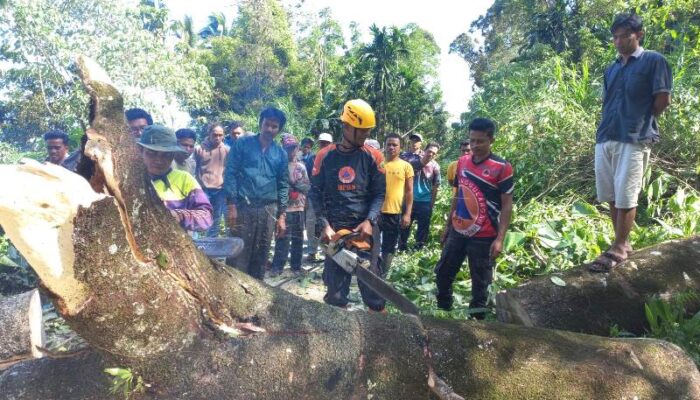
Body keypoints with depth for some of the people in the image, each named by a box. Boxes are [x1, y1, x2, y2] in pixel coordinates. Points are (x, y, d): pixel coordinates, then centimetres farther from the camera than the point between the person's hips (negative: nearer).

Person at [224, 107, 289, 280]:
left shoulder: (281, 154, 12)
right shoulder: (242, 144, 4)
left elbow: (283, 185, 12)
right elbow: (230, 173, -1)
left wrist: (282, 215, 5)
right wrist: (231, 205, -10)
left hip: (269, 210, 3)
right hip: (243, 207, -3)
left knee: (261, 257, 8)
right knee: (238, 255, -5)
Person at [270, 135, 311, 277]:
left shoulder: (301, 166, 11)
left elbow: (307, 186, 9)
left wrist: (296, 185, -7)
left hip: (299, 207, 5)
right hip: (283, 207, -5)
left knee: (298, 238, 10)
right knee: (283, 237, -5)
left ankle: (296, 265, 21)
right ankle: (277, 266, 5)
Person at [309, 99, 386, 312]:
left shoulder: (373, 157, 1)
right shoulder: (325, 156, 2)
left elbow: (379, 193, 1)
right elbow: (316, 193, 3)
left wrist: (369, 221, -14)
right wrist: (325, 224, -8)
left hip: (364, 229, -1)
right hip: (335, 230, 1)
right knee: (335, 288, 9)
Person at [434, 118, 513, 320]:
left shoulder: (502, 167, -11)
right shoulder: (462, 162, 6)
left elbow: (507, 206, -11)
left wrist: (500, 238, -16)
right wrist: (448, 225, 15)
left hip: (484, 237, -5)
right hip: (458, 232, 6)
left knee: (480, 283, 6)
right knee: (443, 273, 14)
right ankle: (443, 312, 32)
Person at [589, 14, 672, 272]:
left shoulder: (653, 61, 2)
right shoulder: (611, 69, 19)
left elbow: (663, 100, -3)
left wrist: (641, 122, 6)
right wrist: (606, 128, 10)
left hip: (634, 139, -6)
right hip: (605, 138, 6)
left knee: (626, 197, -5)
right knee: (611, 197, 8)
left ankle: (619, 249, 3)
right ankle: (622, 243, 20)